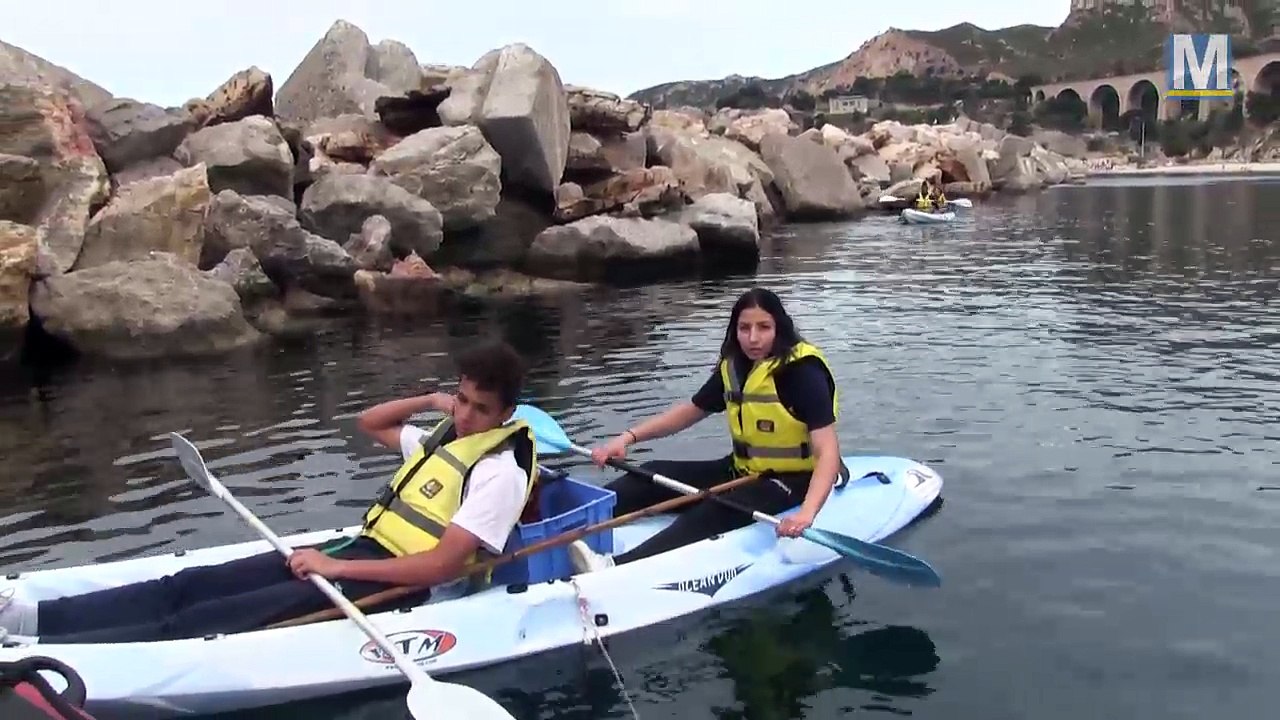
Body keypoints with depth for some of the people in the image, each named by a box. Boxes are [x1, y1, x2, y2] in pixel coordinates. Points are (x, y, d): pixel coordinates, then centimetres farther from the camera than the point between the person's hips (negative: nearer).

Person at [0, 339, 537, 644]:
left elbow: (440, 566, -21)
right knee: (191, 586, -3)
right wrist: (433, 401, 13)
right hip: (362, 550, 9)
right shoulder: (446, 437, 14)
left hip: (389, 586, -9)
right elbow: (369, 423, 29)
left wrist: (335, 567, -20)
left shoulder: (499, 471, -13)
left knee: (208, 620, -18)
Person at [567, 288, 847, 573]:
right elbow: (690, 411, 13)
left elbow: (827, 452, -28)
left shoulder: (802, 371, -20)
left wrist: (806, 512, -44)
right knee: (656, 474, -7)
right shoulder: (734, 368, 2)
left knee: (717, 510, -33)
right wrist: (628, 437, 1)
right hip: (743, 471, 8)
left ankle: (617, 568, -48)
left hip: (792, 483, -8)